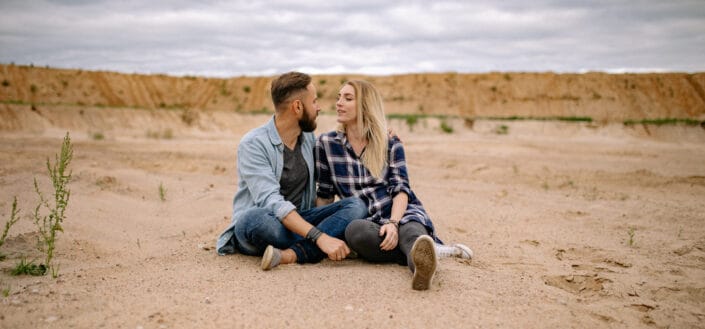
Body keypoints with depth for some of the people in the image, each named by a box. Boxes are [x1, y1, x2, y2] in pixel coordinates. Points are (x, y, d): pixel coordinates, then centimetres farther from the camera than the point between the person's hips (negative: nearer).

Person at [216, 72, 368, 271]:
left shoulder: (308, 138, 7)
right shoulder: (253, 144, -15)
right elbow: (271, 202, -27)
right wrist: (319, 237, -37)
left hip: (299, 222, 6)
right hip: (262, 226, -6)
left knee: (356, 206, -18)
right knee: (253, 219, -41)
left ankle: (291, 255, -34)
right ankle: (309, 251, -19)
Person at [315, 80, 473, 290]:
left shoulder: (390, 143, 4)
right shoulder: (327, 143, 5)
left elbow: (401, 190, -4)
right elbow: (325, 195, 10)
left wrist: (393, 223, -24)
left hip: (403, 214, 0)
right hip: (369, 224, 1)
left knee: (410, 230, -37)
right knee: (355, 230, -37)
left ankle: (420, 261, -70)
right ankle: (432, 252, -40)